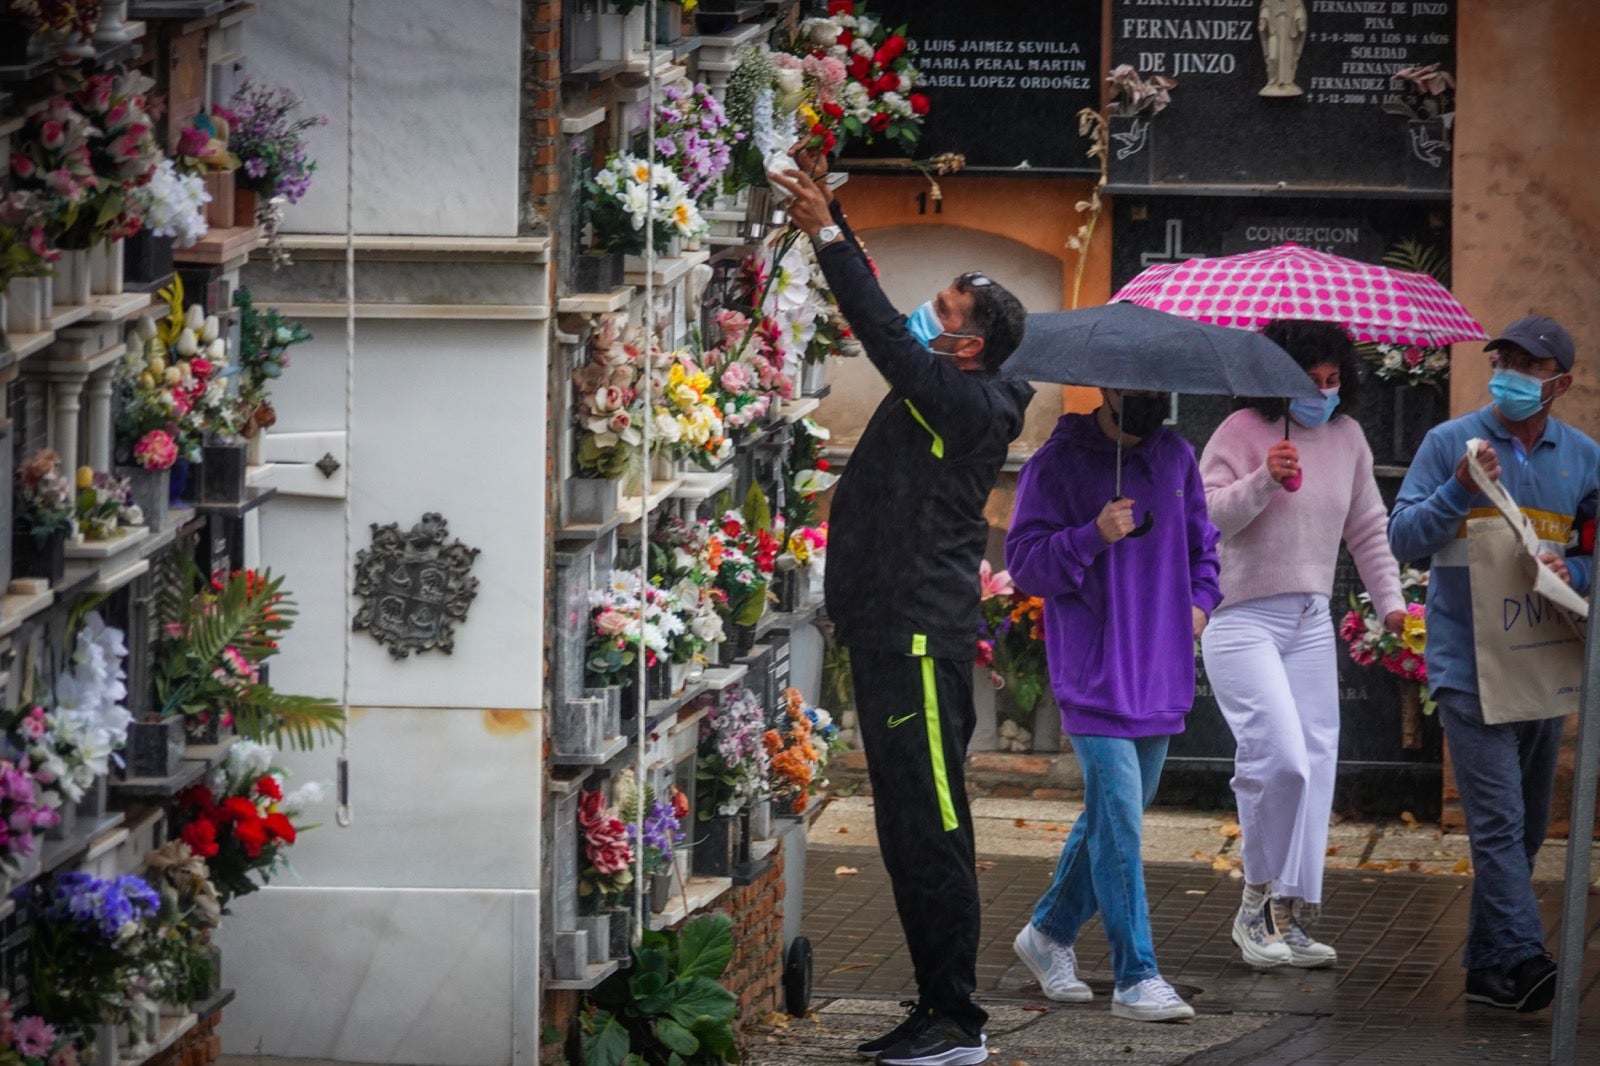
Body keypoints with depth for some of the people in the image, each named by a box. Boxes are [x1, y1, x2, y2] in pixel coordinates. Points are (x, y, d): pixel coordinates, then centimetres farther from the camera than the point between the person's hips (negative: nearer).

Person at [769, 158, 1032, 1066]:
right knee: (910, 836, 12)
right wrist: (829, 216, 16)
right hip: (891, 638, 10)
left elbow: (888, 335, -20)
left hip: (923, 641, -10)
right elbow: (886, 320, 21)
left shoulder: (972, 406, -12)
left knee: (931, 836, -9)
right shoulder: (939, 396, 13)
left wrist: (829, 235, -16)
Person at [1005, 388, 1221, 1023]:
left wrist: (1201, 599, 7)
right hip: (1094, 677, -6)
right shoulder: (1058, 464, -6)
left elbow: (1201, 540, 25)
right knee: (1118, 820, -12)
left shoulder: (1174, 457, 12)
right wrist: (1093, 537, -23)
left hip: (1159, 677, 6)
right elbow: (1024, 560, -9)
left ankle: (1050, 932, 34)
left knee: (1114, 816, 15)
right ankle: (1136, 977, -11)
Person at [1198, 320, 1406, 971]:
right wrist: (1263, 481, -27)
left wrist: (1390, 602, 12)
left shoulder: (1347, 437, 11)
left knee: (1316, 764, 0)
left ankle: (1288, 917, 5)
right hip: (1242, 618, -6)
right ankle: (1256, 903, -1)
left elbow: (1368, 530, 20)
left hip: (1312, 623, 6)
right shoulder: (1243, 432, -8)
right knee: (1281, 759, -18)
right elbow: (1204, 515, -14)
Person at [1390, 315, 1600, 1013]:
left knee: (1526, 827, 10)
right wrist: (1458, 492, -17)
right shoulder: (1451, 444, 2)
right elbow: (1402, 538, -2)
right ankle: (1522, 959, -23)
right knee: (1498, 820, -15)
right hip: (1467, 663, -5)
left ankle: (1488, 966, 20)